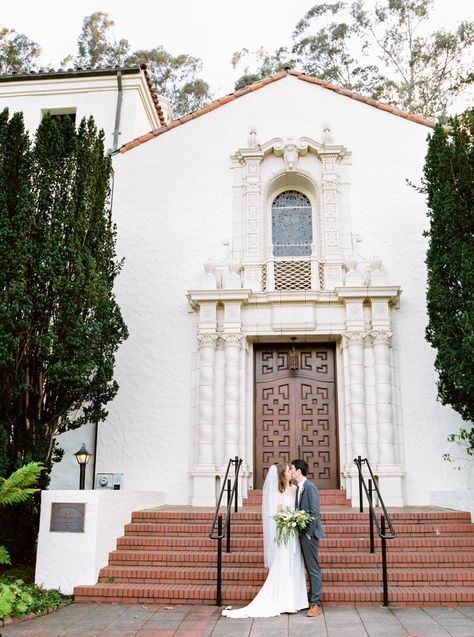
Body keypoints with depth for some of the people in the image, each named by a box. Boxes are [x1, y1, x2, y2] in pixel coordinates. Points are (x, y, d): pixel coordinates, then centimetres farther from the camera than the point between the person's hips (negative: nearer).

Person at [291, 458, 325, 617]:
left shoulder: (310, 487, -15)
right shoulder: (298, 488, 12)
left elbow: (315, 512, -18)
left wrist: (309, 533, -16)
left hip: (309, 534, -9)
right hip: (302, 533, 9)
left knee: (313, 569, -4)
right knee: (309, 568, 15)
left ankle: (316, 604, 1)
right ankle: (311, 599, 23)